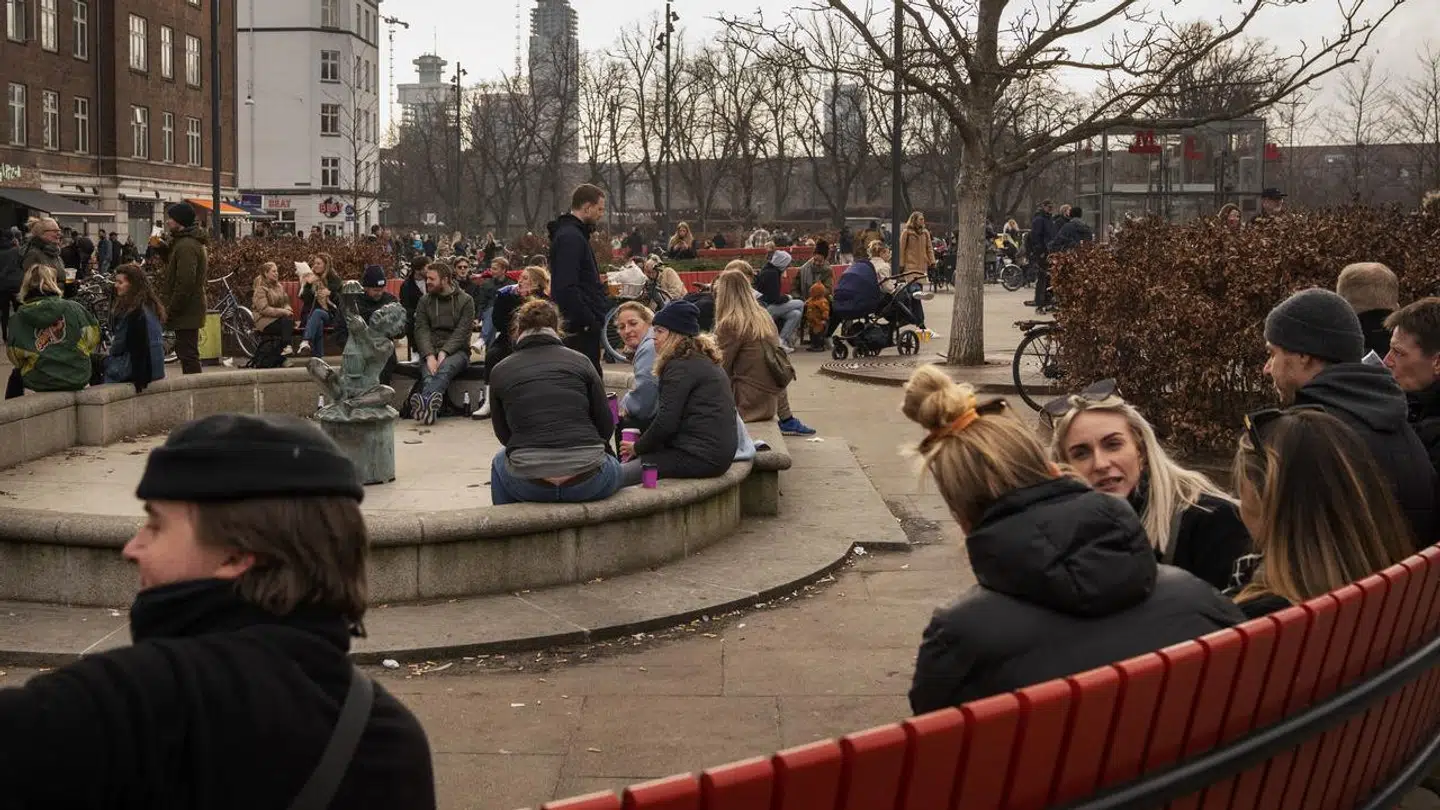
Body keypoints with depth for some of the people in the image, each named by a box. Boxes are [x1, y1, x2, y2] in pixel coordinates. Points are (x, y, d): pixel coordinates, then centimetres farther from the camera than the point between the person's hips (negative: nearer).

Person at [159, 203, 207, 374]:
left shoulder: (186, 246, -18)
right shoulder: (193, 242, 16)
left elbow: (185, 283, -23)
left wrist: (170, 310, -19)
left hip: (185, 310, -11)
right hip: (190, 309, 11)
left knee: (187, 354, -7)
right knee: (187, 353, 15)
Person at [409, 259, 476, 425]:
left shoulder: (465, 301, 5)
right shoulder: (424, 301, 14)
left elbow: (461, 332, -5)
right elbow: (421, 330, 1)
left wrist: (444, 352, -20)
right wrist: (429, 355, -18)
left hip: (456, 350, -2)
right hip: (430, 350, 2)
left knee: (445, 368, -37)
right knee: (428, 372, -33)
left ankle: (424, 402, -62)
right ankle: (430, 408, -60)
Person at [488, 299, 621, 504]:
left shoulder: (501, 371, 6)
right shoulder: (580, 361, 5)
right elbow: (606, 427, 6)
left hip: (529, 486, 1)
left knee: (500, 462, 35)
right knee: (613, 466, 35)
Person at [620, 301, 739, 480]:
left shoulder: (681, 366, -12)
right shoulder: (704, 361, 20)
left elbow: (666, 423, -16)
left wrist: (637, 447, 0)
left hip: (700, 457, -10)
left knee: (616, 477, -11)